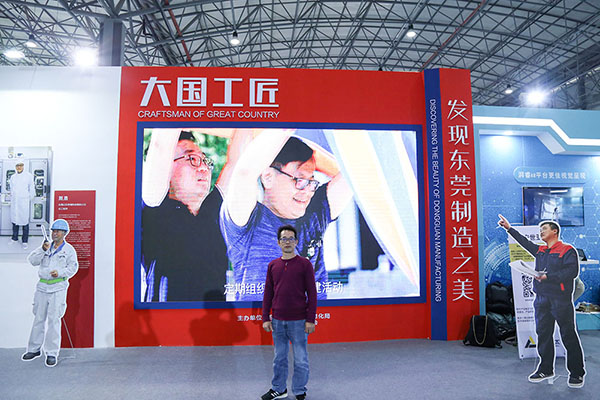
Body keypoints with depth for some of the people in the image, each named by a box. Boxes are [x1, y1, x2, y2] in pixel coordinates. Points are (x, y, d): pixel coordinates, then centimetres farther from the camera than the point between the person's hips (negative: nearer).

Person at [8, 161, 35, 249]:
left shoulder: (29, 176, -2)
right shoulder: (13, 177, 12)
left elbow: (32, 189, 2)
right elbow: (11, 189, 21)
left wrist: (28, 200, 5)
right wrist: (12, 198, 14)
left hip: (24, 202, -5)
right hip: (14, 202, 5)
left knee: (24, 221, -3)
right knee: (14, 220, 10)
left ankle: (24, 241, 4)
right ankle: (14, 238, 24)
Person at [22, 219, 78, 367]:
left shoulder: (69, 249, 2)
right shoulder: (46, 246, 12)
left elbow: (73, 267, -1)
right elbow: (32, 260, 0)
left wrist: (60, 273, -17)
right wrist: (43, 250, -14)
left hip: (58, 288, -4)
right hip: (42, 286, 4)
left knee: (54, 319, -6)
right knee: (38, 318, 12)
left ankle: (52, 353, 1)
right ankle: (34, 349, 27)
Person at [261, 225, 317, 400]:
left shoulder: (305, 264, -5)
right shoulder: (272, 265, 6)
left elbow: (311, 293, -5)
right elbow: (268, 293, 9)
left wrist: (310, 320, -9)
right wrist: (265, 318, 5)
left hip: (298, 321, -3)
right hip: (277, 321, 3)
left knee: (300, 359, 7)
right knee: (279, 357, 15)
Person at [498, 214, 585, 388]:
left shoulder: (567, 250, -4)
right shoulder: (540, 251, 17)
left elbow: (572, 271, -15)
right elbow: (524, 242, 25)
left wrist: (548, 276, -20)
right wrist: (509, 228, 23)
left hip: (560, 300, -7)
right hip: (541, 299, 7)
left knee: (568, 336, 1)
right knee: (543, 334, 9)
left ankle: (576, 373, 12)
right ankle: (545, 369, 20)